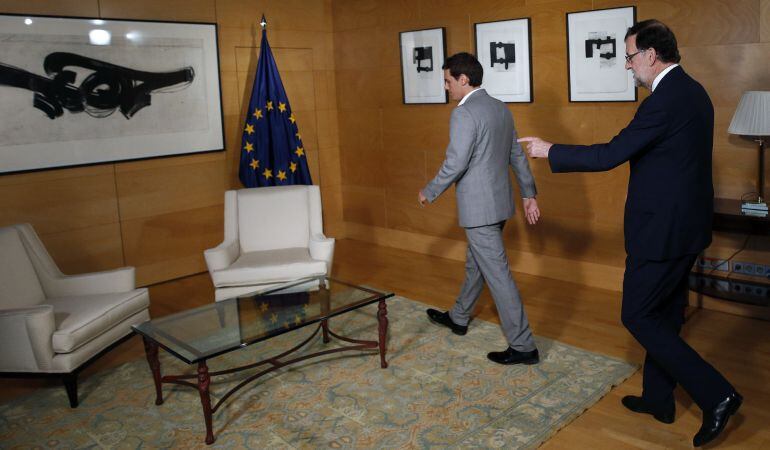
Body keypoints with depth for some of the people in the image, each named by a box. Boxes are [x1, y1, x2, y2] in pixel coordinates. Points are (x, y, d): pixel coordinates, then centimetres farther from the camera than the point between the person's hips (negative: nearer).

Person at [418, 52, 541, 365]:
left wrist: (429, 193, -5)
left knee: (497, 273, -4)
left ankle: (523, 346, 3)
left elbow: (454, 165, -20)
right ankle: (458, 318, 41)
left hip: (479, 208, -10)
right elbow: (517, 155, 13)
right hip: (499, 202, 10)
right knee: (476, 262, 22)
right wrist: (529, 194, 18)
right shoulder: (501, 108, 10)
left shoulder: (464, 114, -18)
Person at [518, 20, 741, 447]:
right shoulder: (692, 92, 11)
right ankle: (658, 398, 32)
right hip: (686, 224, 10)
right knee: (664, 315, 18)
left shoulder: (665, 100, -21)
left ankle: (715, 395, 3)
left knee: (638, 316, 1)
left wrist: (549, 151, -11)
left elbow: (610, 155, -22)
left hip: (663, 230, -10)